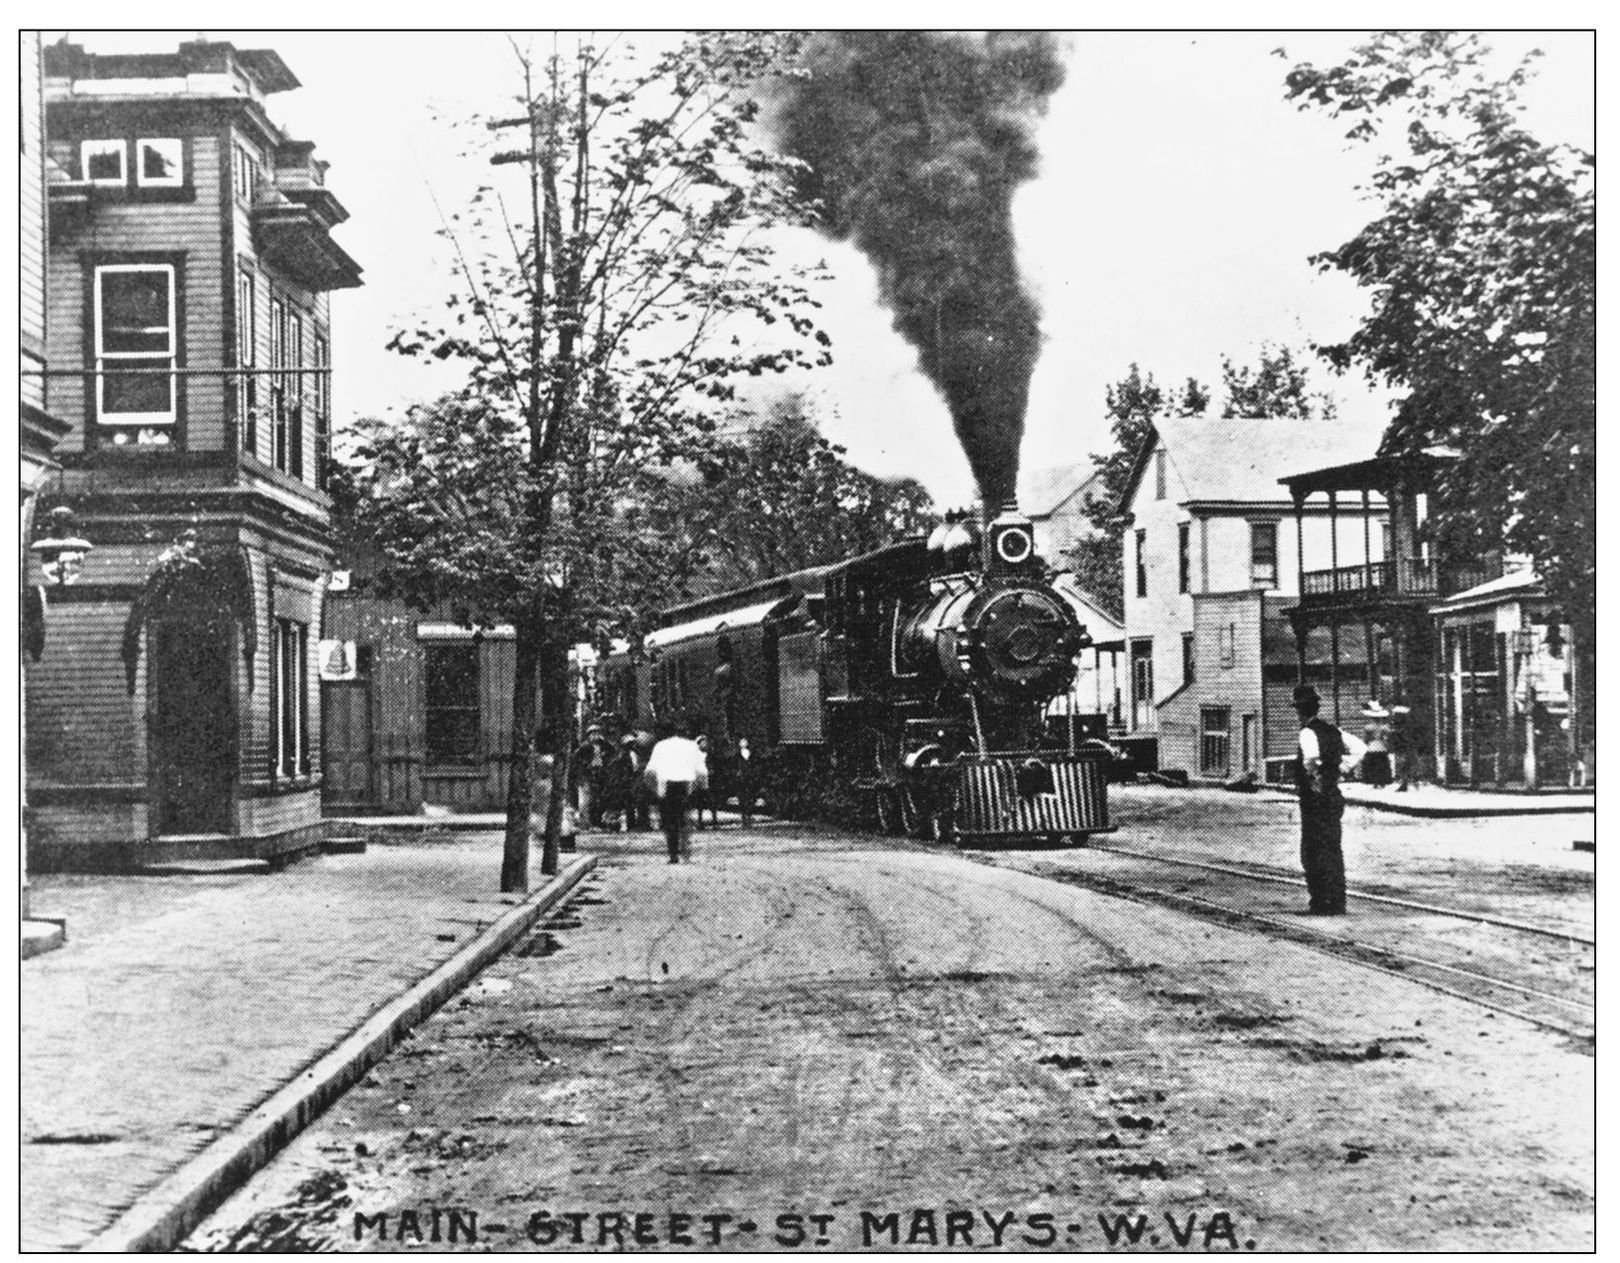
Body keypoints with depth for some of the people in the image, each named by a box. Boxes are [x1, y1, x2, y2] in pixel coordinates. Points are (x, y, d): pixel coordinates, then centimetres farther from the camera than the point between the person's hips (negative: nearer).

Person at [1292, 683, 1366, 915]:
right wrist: (1341, 770, 12)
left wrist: (1313, 779, -19)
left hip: (1315, 799, -8)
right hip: (1334, 796, 8)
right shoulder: (1332, 730, 10)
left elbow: (1311, 757, -35)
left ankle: (1323, 904, -2)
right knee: (1334, 850, 14)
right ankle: (1337, 903, 18)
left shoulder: (1308, 732, -15)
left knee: (1314, 852, -2)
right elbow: (1360, 748, 16)